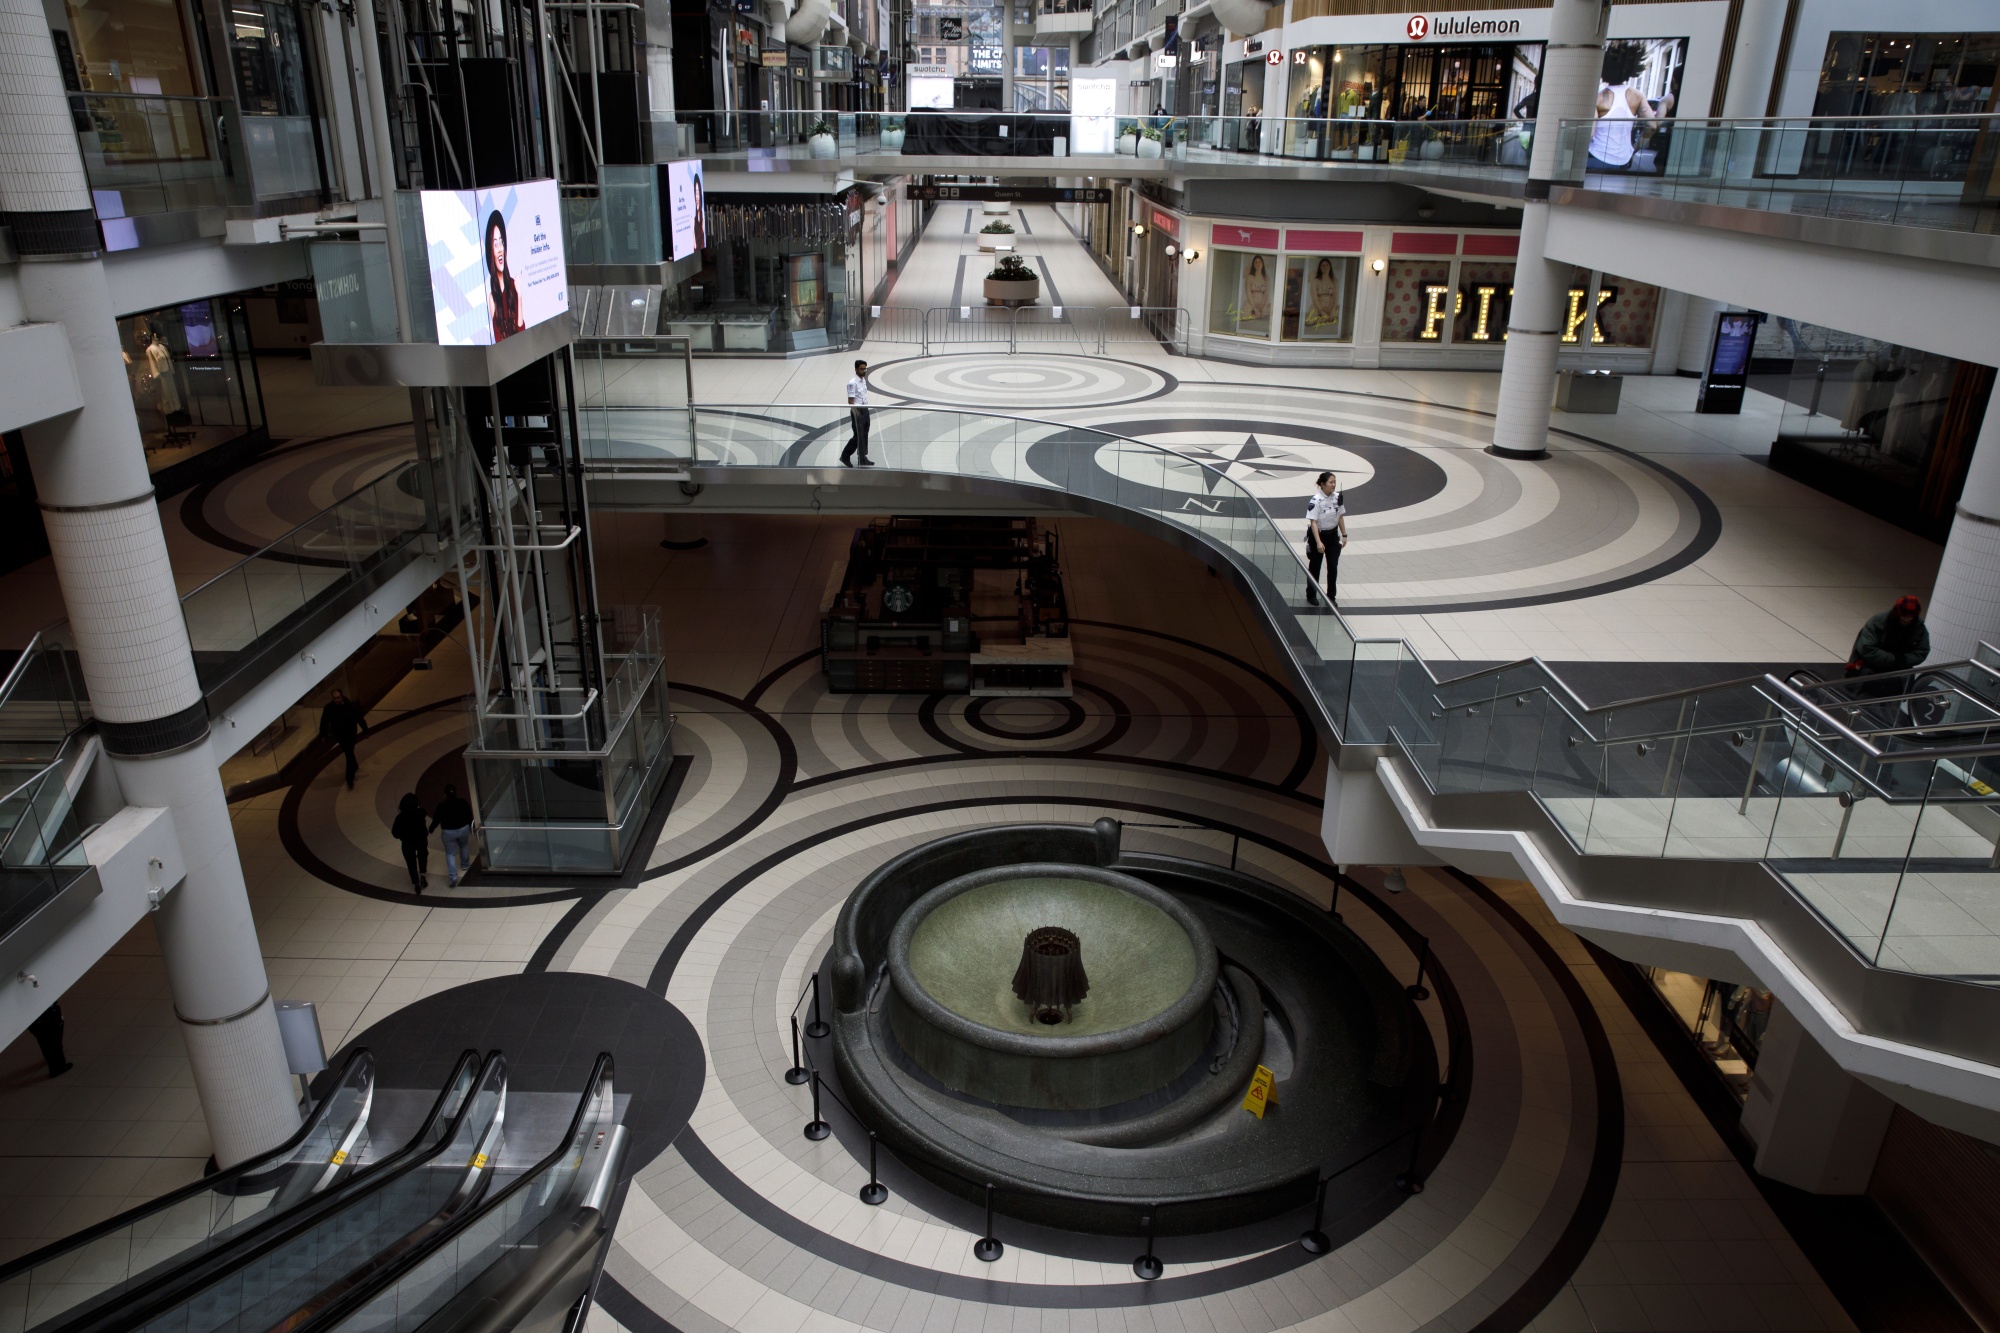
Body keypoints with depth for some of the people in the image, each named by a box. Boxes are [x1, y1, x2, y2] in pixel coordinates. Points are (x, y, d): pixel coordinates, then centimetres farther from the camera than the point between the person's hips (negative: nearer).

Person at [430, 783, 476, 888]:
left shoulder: (442, 806, -19)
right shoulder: (463, 802, -13)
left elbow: (436, 820, -10)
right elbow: (469, 817, -2)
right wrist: (471, 828, 14)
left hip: (448, 832, -2)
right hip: (463, 829, 2)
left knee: (450, 853, 9)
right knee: (464, 846, 31)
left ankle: (453, 877, -1)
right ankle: (465, 865, 50)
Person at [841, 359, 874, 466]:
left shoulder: (864, 380, 9)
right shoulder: (853, 383, -17)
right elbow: (850, 401, -18)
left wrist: (866, 409, 17)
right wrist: (856, 415, -20)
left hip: (865, 410, 8)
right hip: (857, 411, -8)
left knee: (864, 435, 11)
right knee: (858, 436, -4)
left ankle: (863, 458, 18)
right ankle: (845, 456, 10)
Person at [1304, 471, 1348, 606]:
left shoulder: (1338, 497, -4)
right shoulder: (1316, 500, -21)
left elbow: (1340, 517, 7)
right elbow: (1313, 522, -23)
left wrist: (1344, 535, 7)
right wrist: (1318, 542, -28)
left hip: (1333, 535, 4)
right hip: (1318, 534, -4)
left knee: (1333, 567, 2)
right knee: (1314, 567, 11)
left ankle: (1330, 597, 15)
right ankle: (1311, 595, 28)